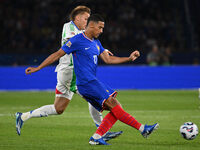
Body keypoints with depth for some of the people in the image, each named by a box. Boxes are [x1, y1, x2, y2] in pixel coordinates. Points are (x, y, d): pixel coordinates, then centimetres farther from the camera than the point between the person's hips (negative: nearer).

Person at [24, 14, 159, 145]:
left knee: (115, 109, -1)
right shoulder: (77, 40, -6)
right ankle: (142, 128, -17)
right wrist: (37, 68, -2)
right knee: (113, 104, -15)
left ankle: (96, 137, -5)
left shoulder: (96, 43, 19)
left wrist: (129, 58, 11)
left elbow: (108, 59, 21)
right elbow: (57, 55, -3)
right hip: (86, 83, -9)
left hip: (93, 82, 9)